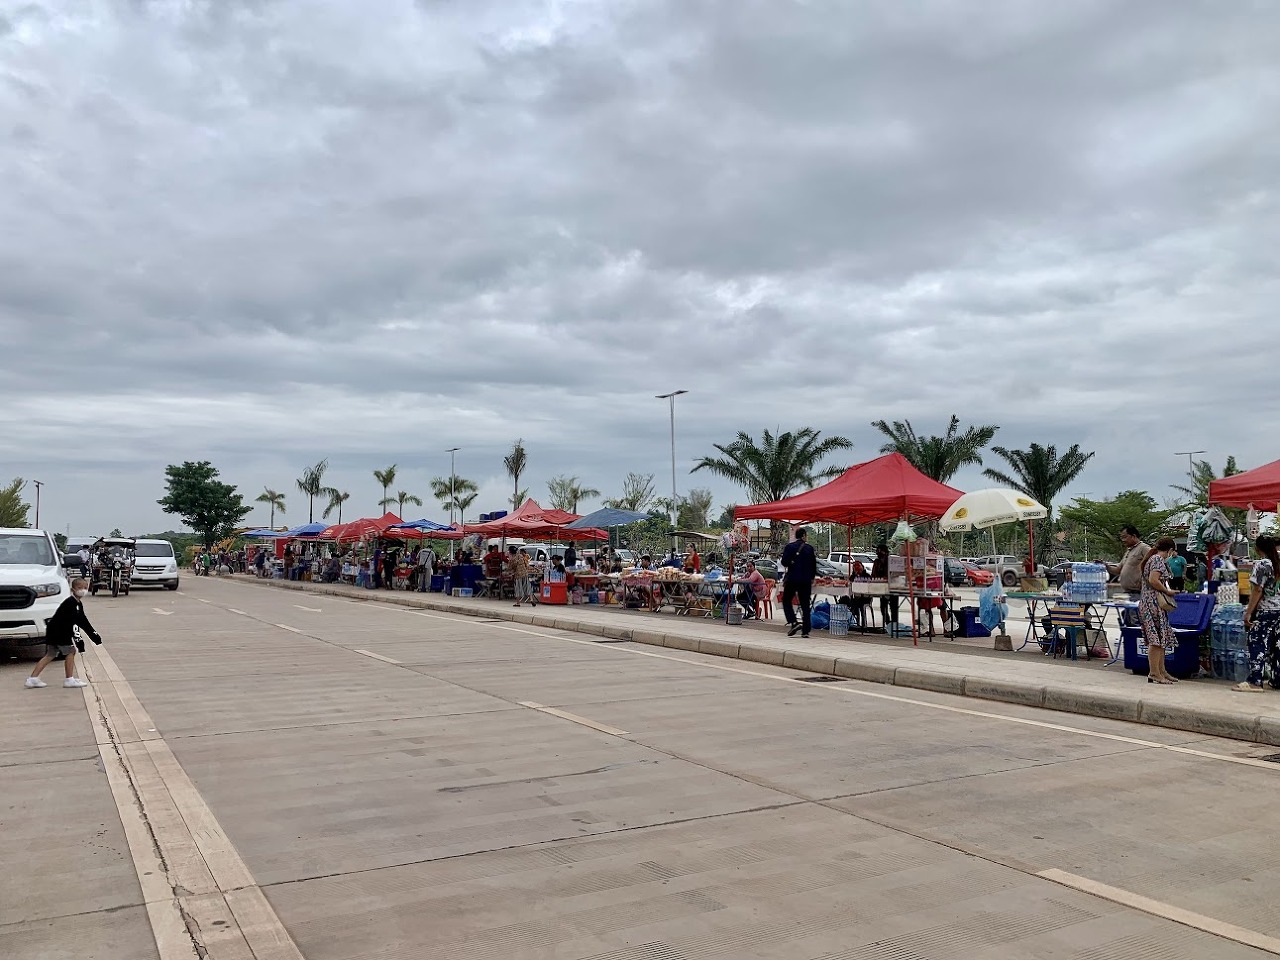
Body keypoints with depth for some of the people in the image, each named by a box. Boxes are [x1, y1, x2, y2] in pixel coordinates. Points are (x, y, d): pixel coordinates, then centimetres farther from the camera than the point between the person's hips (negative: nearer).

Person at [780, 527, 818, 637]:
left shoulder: (790, 546, -4)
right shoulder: (810, 548, 2)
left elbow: (784, 562, -9)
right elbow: (814, 565, 6)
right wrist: (812, 578, 20)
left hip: (792, 579, -2)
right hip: (806, 580, 2)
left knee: (786, 601, 11)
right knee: (805, 605, 7)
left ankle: (794, 623, -8)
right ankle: (805, 630, 3)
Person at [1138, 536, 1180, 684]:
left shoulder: (1153, 558, 19)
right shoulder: (1158, 559, -10)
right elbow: (1153, 580, -22)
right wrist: (1168, 591, -10)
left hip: (1153, 604, 10)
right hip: (1153, 603, -10)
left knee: (1162, 638, 13)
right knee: (1156, 639, -10)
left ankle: (1161, 671, 17)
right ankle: (1154, 673, -10)